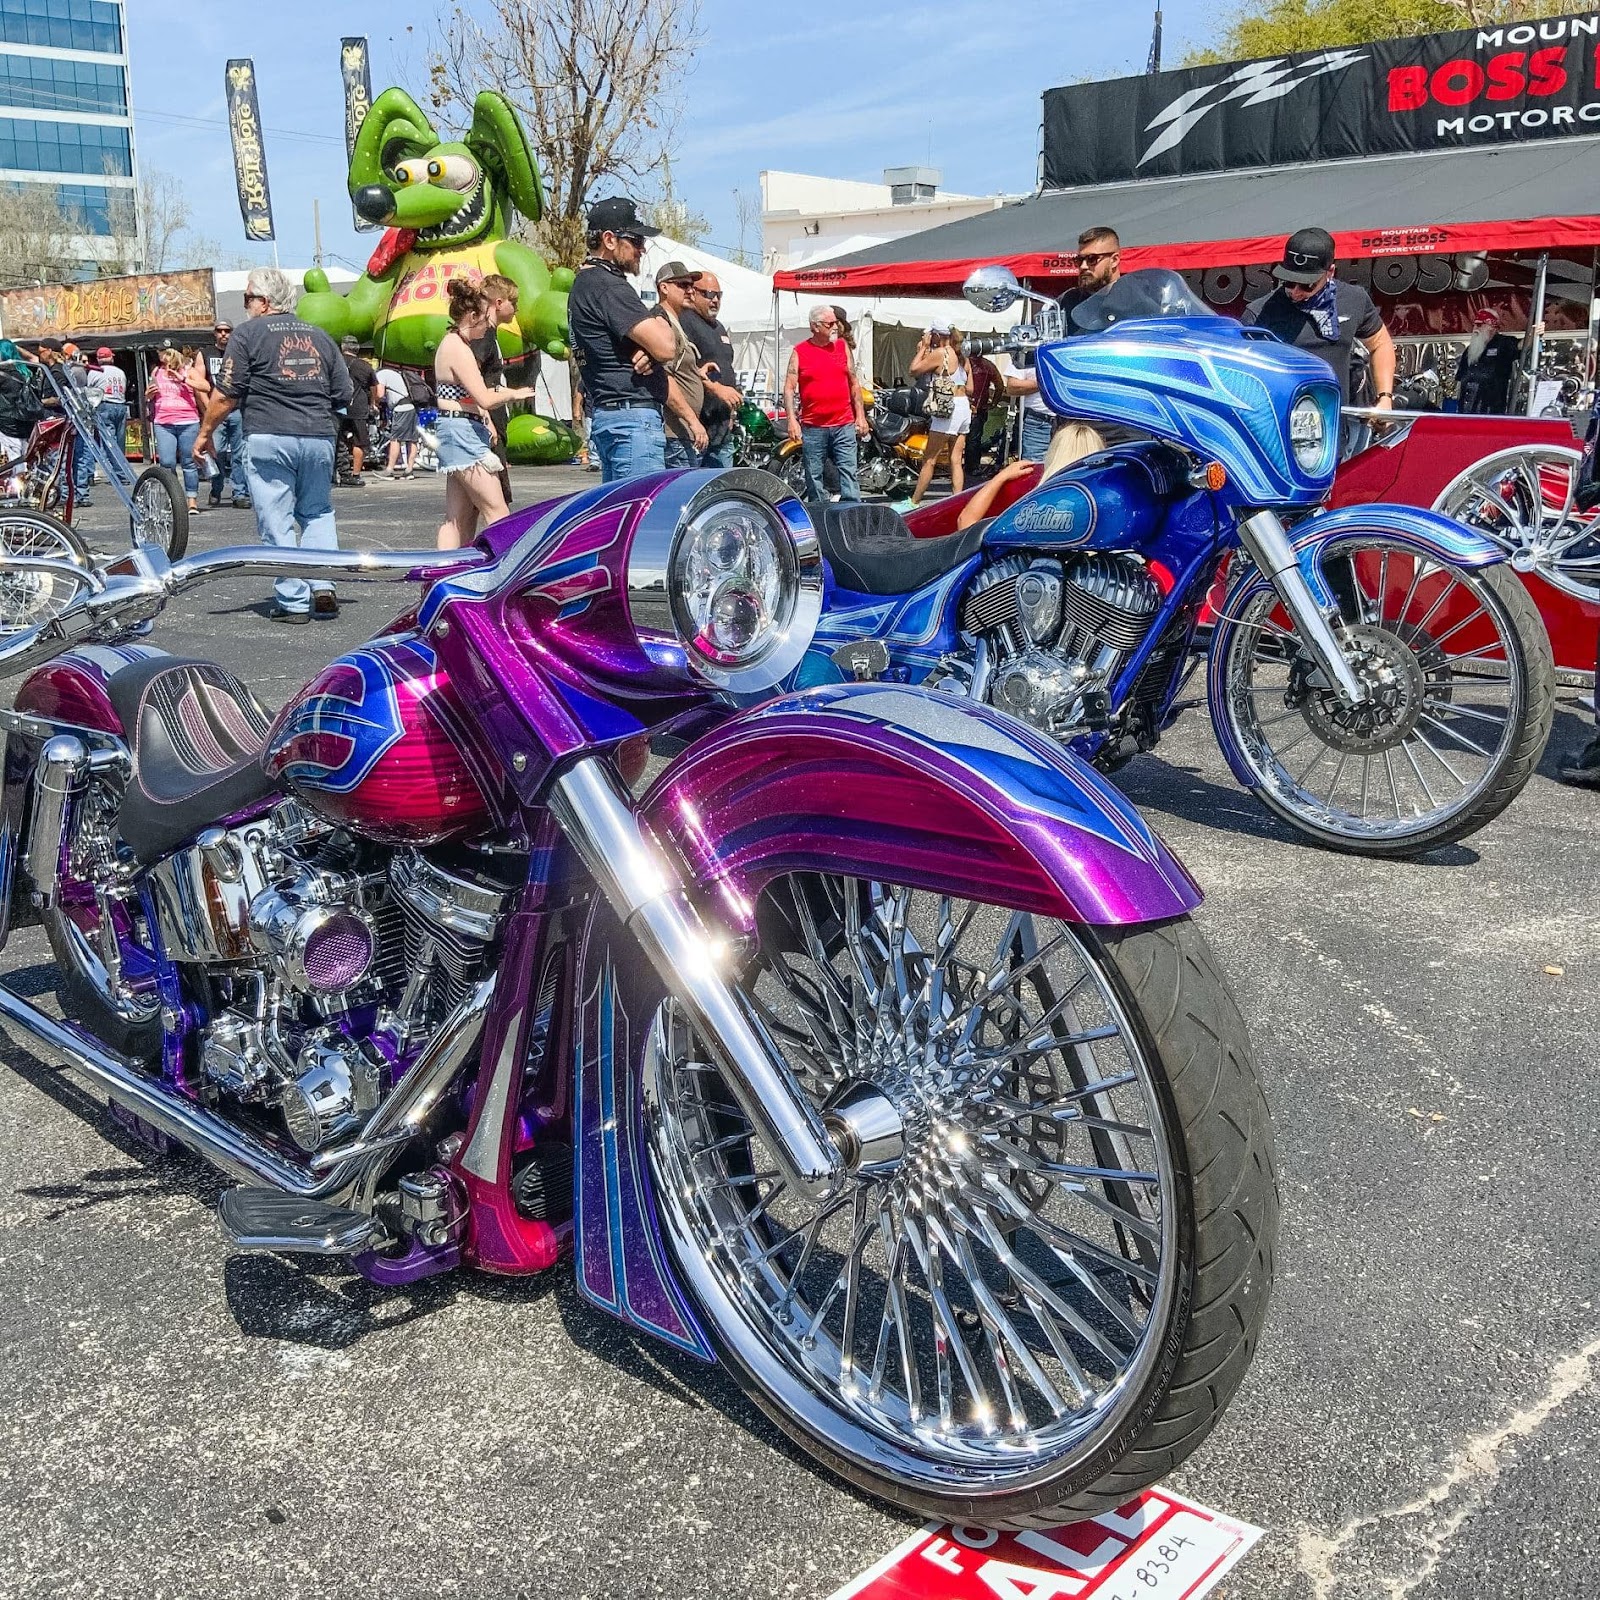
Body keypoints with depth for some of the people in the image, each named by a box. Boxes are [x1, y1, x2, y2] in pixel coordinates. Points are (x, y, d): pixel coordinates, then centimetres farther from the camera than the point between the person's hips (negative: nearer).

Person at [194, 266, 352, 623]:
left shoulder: (248, 334, 0)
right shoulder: (318, 336, 15)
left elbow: (226, 394, -5)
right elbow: (344, 395, 14)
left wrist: (205, 432, 7)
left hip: (269, 437, -4)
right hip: (319, 437, 4)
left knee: (277, 522, 2)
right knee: (318, 513, 18)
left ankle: (294, 602, 2)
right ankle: (323, 587, 4)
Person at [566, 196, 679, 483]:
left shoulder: (583, 283, 19)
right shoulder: (608, 287, -13)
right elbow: (665, 347, -20)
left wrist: (646, 352, -3)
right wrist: (663, 327, 4)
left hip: (604, 414, 11)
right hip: (632, 416, -11)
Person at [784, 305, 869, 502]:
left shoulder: (843, 346, 10)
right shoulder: (799, 352, 1)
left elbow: (854, 382, 13)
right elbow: (789, 388, -2)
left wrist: (860, 416, 7)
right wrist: (792, 420, -13)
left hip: (844, 425, 2)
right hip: (813, 428, -1)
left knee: (849, 474, -3)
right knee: (813, 476, 6)